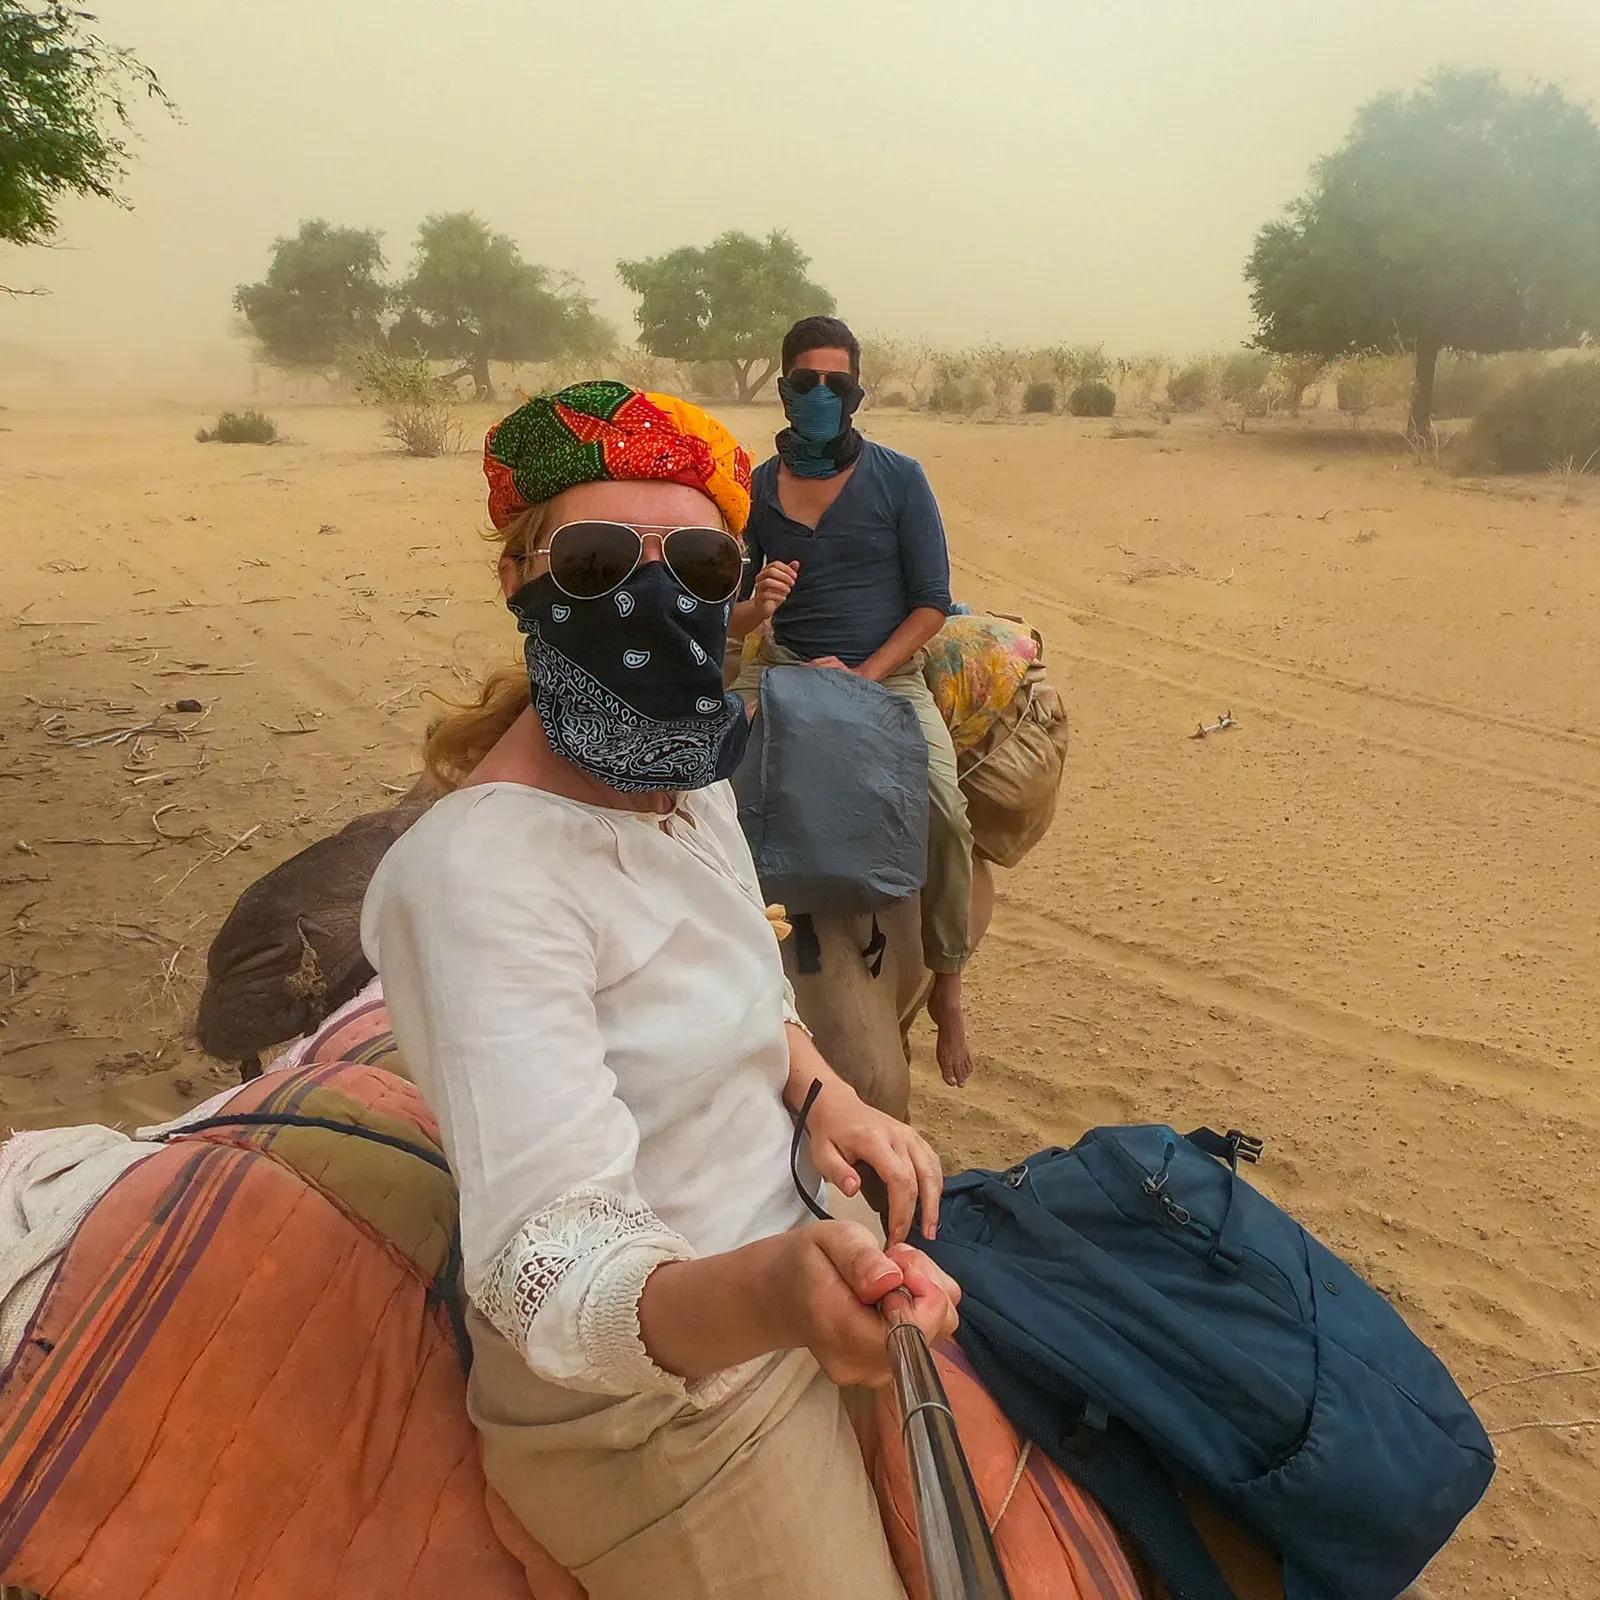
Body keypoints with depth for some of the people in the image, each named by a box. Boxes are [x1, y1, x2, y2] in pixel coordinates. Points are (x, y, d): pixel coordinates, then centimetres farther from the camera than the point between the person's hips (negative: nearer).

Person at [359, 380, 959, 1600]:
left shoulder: (688, 775, -3)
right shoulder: (479, 874, -30)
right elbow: (554, 1277, -35)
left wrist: (823, 1094, -5)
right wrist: (772, 1293, -53)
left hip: (771, 1311, 8)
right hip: (646, 1411, -8)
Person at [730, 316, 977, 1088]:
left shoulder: (899, 478, 1)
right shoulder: (757, 488, 7)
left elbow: (932, 603, -2)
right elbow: (729, 619, 10)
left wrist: (861, 676, -15)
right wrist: (756, 603, -15)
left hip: (887, 673, -2)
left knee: (942, 811, -28)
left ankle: (947, 986, -6)